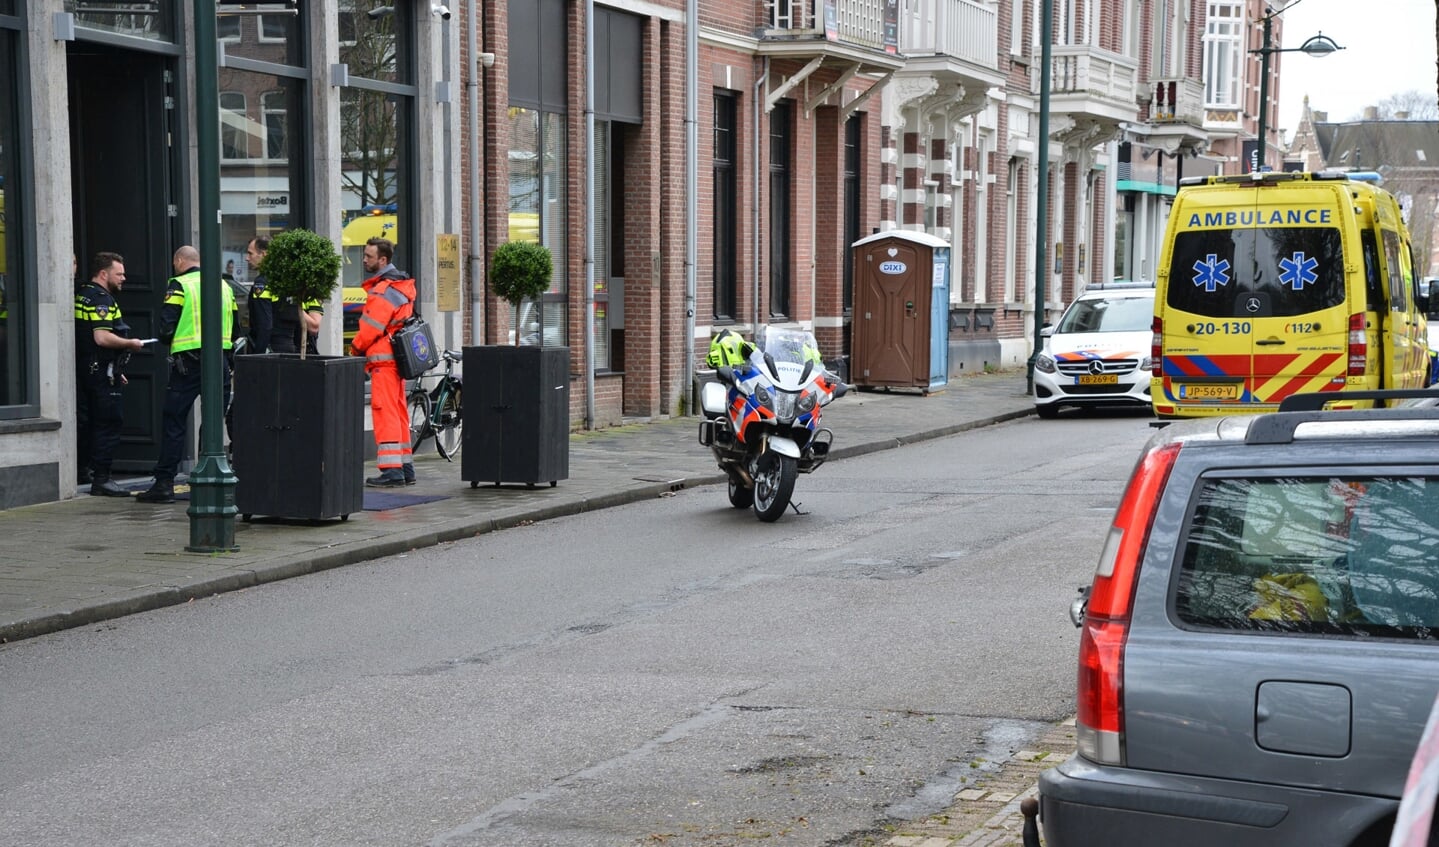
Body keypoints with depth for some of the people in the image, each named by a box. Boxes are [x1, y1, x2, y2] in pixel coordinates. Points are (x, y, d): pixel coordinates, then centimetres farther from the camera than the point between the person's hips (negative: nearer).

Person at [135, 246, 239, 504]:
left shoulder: (179, 285, -4)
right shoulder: (223, 286, 14)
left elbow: (166, 327, -9)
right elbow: (234, 325, 16)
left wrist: (169, 341, 11)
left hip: (189, 360, -5)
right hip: (220, 360, 5)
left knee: (173, 423, 0)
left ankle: (164, 483, -2)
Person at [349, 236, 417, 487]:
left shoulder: (383, 290, -17)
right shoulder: (401, 285, 16)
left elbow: (371, 328, -18)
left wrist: (355, 348, 0)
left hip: (383, 359, -10)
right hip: (398, 358, 10)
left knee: (385, 412, -10)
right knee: (398, 412, 14)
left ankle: (391, 469, -12)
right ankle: (406, 467, 18)